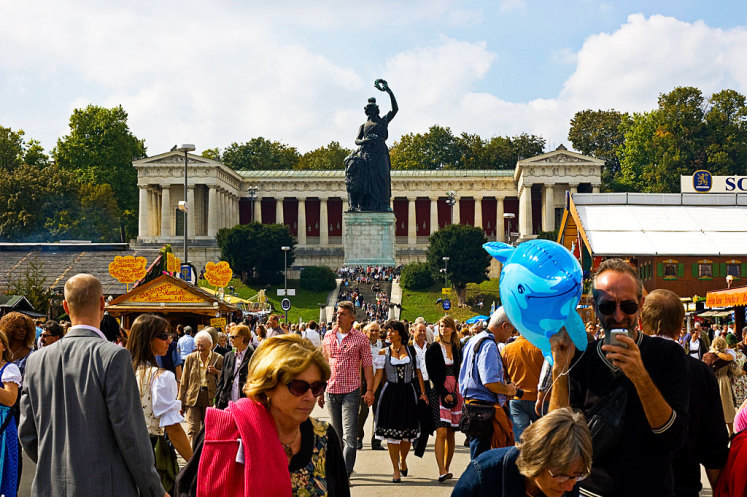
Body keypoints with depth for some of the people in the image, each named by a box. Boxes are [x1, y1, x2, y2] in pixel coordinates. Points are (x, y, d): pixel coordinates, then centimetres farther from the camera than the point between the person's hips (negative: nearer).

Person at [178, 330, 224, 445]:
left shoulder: (219, 359, 2)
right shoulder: (190, 358, 5)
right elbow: (184, 382, 9)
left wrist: (217, 372, -12)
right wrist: (181, 403, 7)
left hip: (211, 400, 0)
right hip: (193, 398, 0)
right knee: (193, 430, -8)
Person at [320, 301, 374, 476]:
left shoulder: (360, 338, -1)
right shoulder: (328, 337, 10)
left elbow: (368, 365, -1)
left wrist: (369, 390, -10)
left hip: (351, 391, -4)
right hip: (331, 390, 4)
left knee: (349, 435, -10)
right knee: (336, 434, 13)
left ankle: (345, 473, -11)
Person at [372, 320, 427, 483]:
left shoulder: (411, 351, 6)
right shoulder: (383, 353, 4)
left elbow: (418, 372, 8)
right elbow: (378, 375, 1)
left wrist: (423, 392, 1)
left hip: (407, 393, 1)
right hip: (391, 394, -1)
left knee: (407, 433, 5)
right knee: (392, 433, -3)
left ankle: (403, 460, 32)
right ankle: (396, 470, 6)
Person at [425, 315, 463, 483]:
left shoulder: (457, 348, 13)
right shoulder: (434, 349, 0)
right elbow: (432, 374, -5)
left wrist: (457, 392, 7)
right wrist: (445, 393, -12)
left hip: (455, 392, 5)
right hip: (439, 392, -4)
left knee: (451, 434, 5)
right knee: (441, 431, -14)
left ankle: (446, 469, 15)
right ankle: (442, 472, -19)